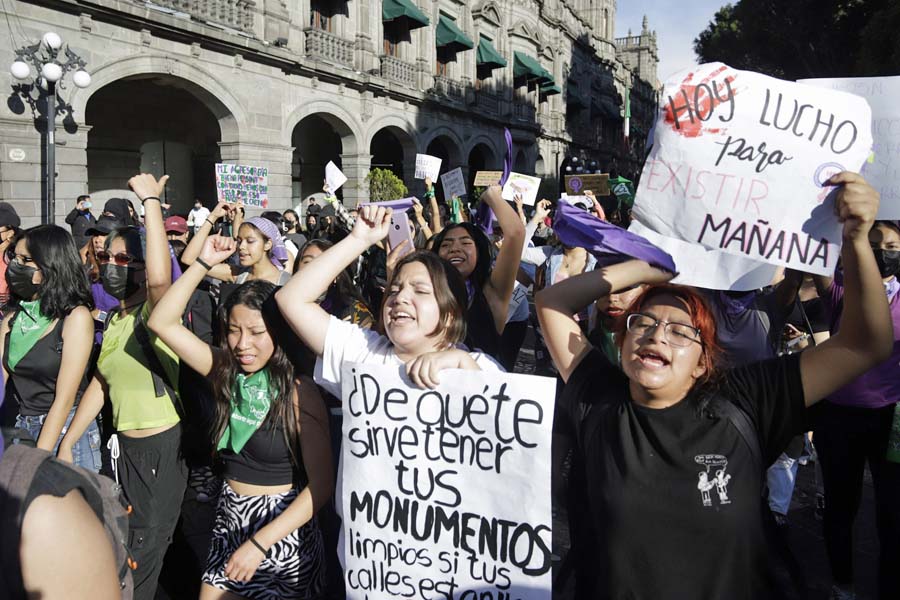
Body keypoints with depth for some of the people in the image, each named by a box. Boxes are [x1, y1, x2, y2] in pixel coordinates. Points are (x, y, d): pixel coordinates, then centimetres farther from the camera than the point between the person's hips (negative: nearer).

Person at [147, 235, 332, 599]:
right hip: (229, 522, 5)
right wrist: (204, 263, -14)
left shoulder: (299, 392, -19)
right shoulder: (226, 373, -3)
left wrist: (259, 542, -22)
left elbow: (322, 484, -19)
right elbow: (162, 323, -8)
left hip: (282, 532, -5)